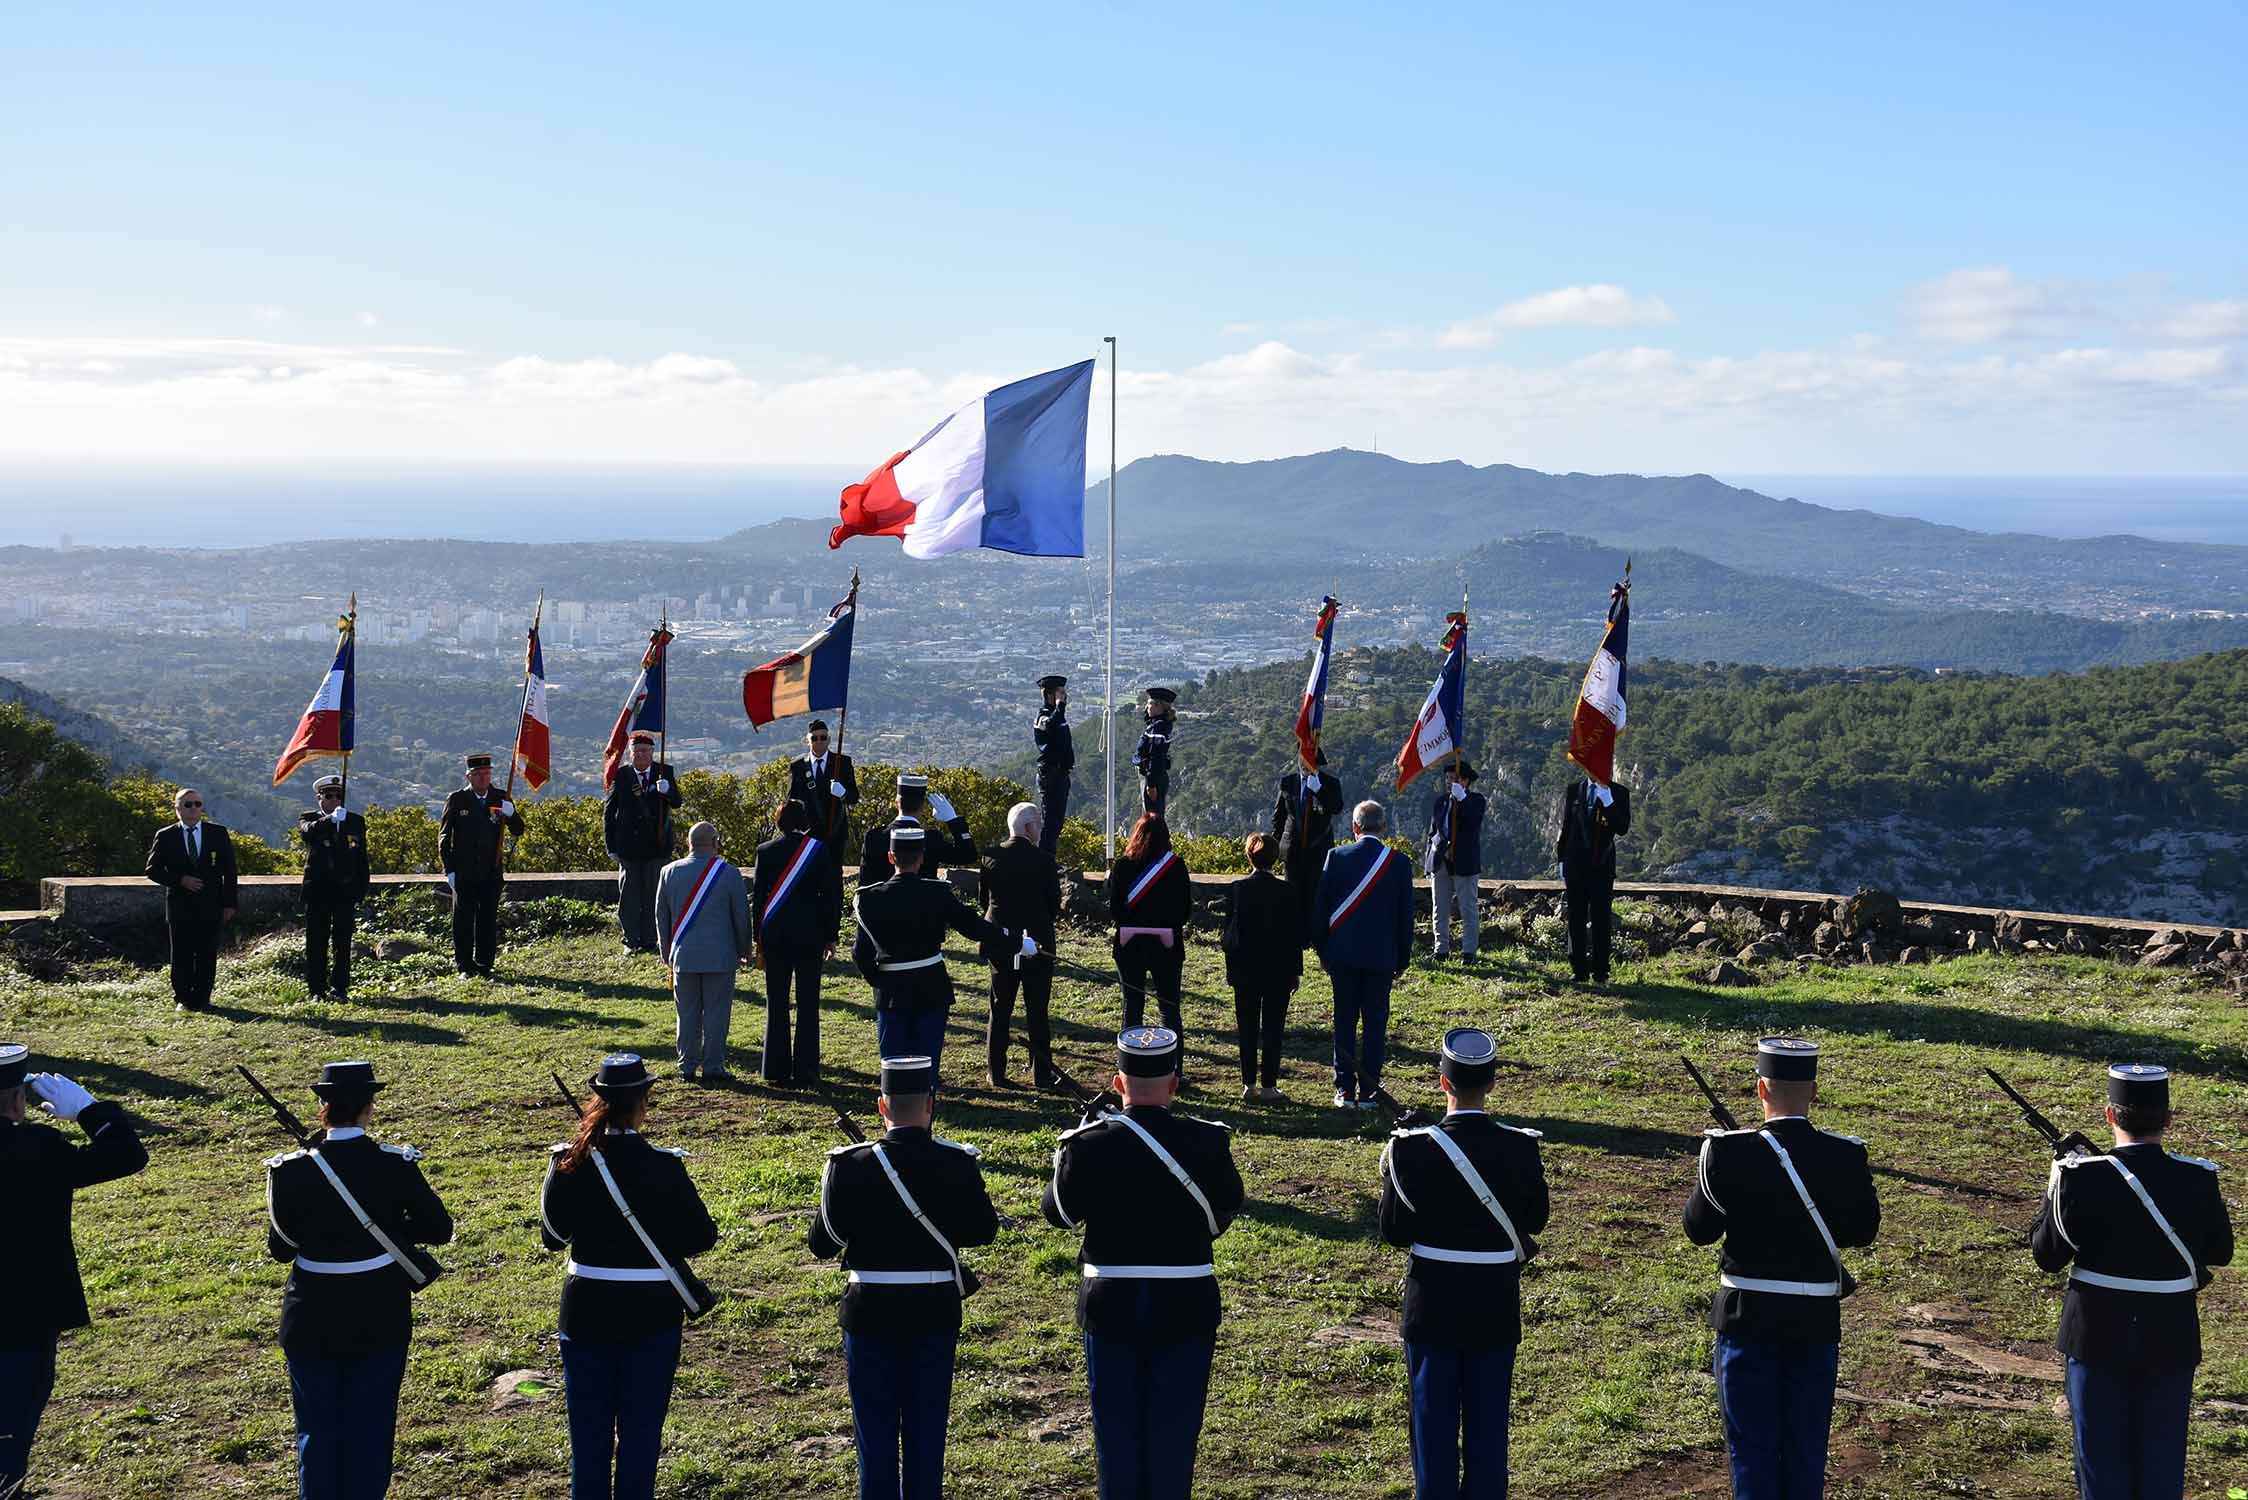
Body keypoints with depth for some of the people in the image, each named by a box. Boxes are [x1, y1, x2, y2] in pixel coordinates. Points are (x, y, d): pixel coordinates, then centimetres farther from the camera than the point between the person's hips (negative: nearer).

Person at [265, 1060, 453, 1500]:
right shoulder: (396, 1166, -12)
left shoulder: (292, 1172, -13)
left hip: (312, 1324, 0)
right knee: (370, 1432, 13)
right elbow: (439, 1229, -3)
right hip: (380, 1323, 0)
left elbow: (281, 1249, -4)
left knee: (318, 1433, 14)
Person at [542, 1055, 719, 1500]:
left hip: (585, 1313, 2)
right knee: (640, 1432, 10)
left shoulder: (568, 1162, -9)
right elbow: (702, 1237, -9)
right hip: (650, 1314, -2)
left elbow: (553, 1237, 1)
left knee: (589, 1433, 14)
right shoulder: (663, 1166, -15)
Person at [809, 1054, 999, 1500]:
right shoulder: (958, 1164, -10)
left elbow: (822, 1244, -7)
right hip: (935, 1312, 1)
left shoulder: (850, 1165, -13)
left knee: (876, 1429, 11)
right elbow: (985, 1230, 3)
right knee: (926, 1425, 13)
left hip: (870, 1312, -1)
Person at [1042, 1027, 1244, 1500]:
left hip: (1111, 1304, 0)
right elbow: (1225, 1209, 1)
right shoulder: (1208, 1142, -12)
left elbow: (1057, 1212, 0)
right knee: (1174, 1426, 11)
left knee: (1117, 1426, 13)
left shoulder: (1087, 1145, -13)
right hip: (1185, 1305, 0)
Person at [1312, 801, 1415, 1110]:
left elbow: (1320, 908, 0)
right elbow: (1405, 914, 0)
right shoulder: (1399, 863, -4)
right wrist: (1403, 958, 10)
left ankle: (1344, 1090, 9)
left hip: (1342, 954, 1)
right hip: (1381, 956, -1)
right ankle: (1368, 1092, 7)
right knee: (1375, 1023, 6)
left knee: (1345, 1020, 8)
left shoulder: (1337, 857, -4)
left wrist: (1322, 950, 11)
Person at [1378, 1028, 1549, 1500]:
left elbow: (1394, 1231, -9)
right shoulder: (1519, 1148, -11)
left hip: (1432, 1304, -1)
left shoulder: (1412, 1149, -17)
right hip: (1496, 1307, 1)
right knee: (1488, 1420, 14)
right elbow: (1535, 1220, 2)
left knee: (1435, 1420, 11)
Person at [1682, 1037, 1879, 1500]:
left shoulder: (1729, 1153, -16)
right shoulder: (1846, 1156, -10)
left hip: (1747, 1316, -2)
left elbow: (1699, 1229, -5)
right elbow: (1864, 1231, 4)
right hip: (1816, 1320, 2)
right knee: (1806, 1444, 15)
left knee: (1752, 1442, 10)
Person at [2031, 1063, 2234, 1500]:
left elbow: (2047, 1255, -6)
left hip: (2098, 1337, -1)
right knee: (2162, 1464, 16)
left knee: (2103, 1459, 13)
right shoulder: (2197, 1180, -11)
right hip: (2170, 1342, 1)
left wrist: (2055, 1186, 5)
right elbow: (2220, 1253, 5)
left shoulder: (2080, 1178, -17)